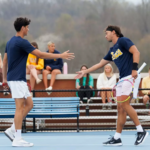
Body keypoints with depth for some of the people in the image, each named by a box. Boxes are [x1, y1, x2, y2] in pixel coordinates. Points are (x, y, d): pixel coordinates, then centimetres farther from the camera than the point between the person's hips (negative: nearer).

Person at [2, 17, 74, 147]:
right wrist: (61, 56, -10)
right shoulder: (22, 42, -15)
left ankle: (12, 130, 10)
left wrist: (5, 78, 24)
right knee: (20, 107, -7)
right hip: (17, 79, -10)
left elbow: (5, 60, 19)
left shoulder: (11, 42, 13)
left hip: (19, 80, 10)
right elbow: (40, 54, -16)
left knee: (29, 104, 11)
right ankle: (17, 139, -6)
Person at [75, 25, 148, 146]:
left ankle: (141, 131, -12)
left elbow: (136, 52, -14)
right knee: (120, 108, 4)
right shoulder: (112, 51, 23)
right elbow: (100, 64, 30)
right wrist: (85, 72, 31)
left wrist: (134, 69, -23)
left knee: (124, 104, -18)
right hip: (122, 79, 8)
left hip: (131, 76, -8)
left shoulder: (123, 41, -2)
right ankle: (117, 138, 4)